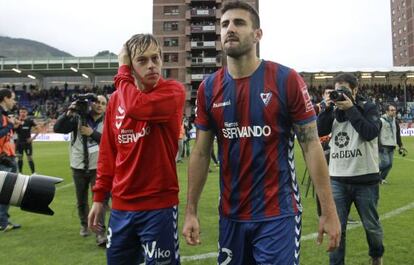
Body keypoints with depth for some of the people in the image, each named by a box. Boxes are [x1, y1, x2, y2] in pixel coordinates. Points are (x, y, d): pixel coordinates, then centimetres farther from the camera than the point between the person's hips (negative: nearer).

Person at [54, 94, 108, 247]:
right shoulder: (78, 118, -3)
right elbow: (57, 128, -12)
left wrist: (92, 133, -22)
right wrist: (69, 113, -25)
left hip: (98, 167, -1)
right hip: (79, 167, 2)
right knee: (81, 201, 17)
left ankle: (100, 234, -3)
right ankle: (84, 225, 40)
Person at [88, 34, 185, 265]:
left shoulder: (174, 91, -10)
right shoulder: (116, 99, 5)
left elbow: (136, 107, -30)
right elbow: (108, 152, 11)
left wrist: (122, 71, -13)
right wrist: (99, 196, 11)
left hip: (159, 206, -5)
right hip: (121, 206, 5)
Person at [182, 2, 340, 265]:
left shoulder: (286, 80, -10)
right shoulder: (209, 88, 0)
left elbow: (311, 145, -7)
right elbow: (201, 153, 4)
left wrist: (329, 210, -9)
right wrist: (191, 211, 3)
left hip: (278, 214, -4)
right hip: (231, 215, 4)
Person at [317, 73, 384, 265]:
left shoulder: (368, 108, 0)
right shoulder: (334, 110, 8)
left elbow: (370, 133, -17)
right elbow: (319, 131, -4)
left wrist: (351, 109, -17)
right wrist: (327, 107, -11)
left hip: (366, 179, -2)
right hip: (338, 179, 2)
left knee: (371, 225, 13)